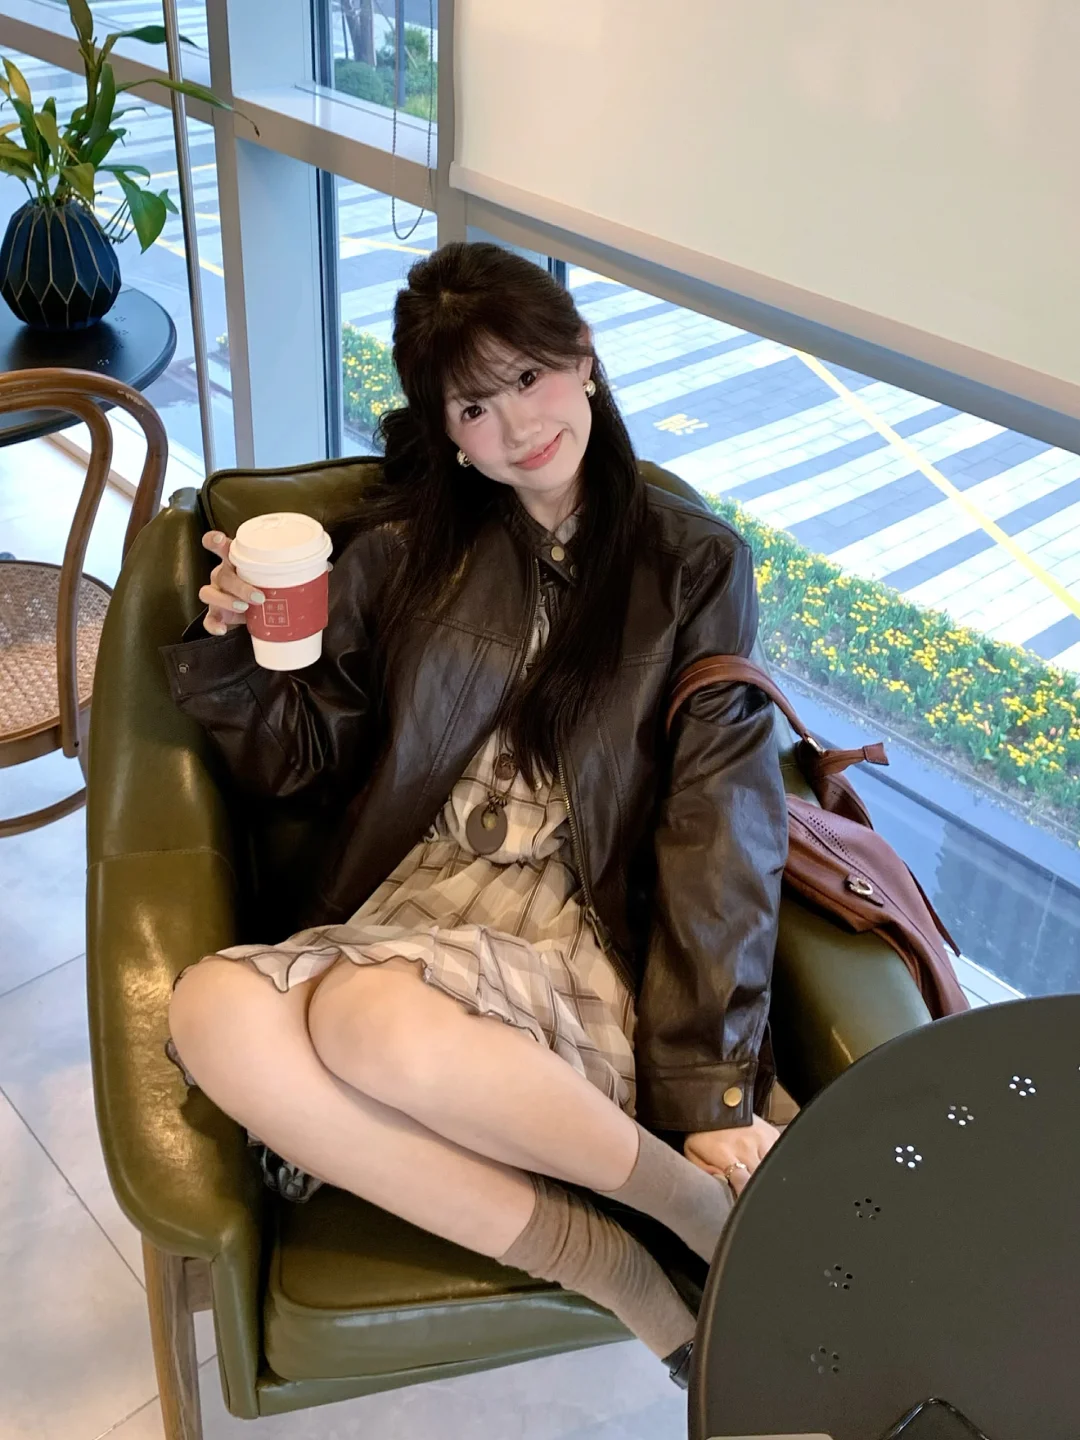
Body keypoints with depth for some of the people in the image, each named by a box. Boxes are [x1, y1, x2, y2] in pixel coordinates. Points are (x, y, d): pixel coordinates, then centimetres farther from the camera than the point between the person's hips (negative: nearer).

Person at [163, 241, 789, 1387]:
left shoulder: (694, 564, 8)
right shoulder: (404, 549, 14)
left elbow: (721, 822, -3)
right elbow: (301, 756, 19)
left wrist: (716, 1086, -12)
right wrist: (238, 648, -3)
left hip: (582, 948, -3)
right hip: (407, 911, 4)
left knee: (378, 1021, -35)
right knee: (213, 1009, -29)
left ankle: (701, 1202, -11)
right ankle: (600, 1265, -18)